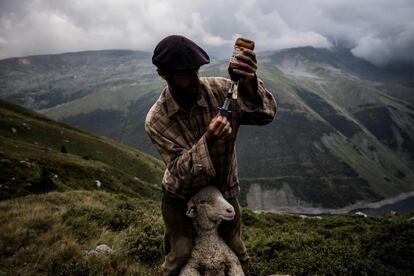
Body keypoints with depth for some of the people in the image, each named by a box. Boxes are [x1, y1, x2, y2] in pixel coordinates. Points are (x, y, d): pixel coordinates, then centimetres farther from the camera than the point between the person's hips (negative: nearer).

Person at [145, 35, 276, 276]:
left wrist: (249, 84, -49)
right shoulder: (156, 121, -22)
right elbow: (181, 170, -26)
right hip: (181, 198, -2)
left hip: (223, 191, 2)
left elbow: (266, 114, -29)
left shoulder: (219, 90, -20)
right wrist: (208, 140, -43)